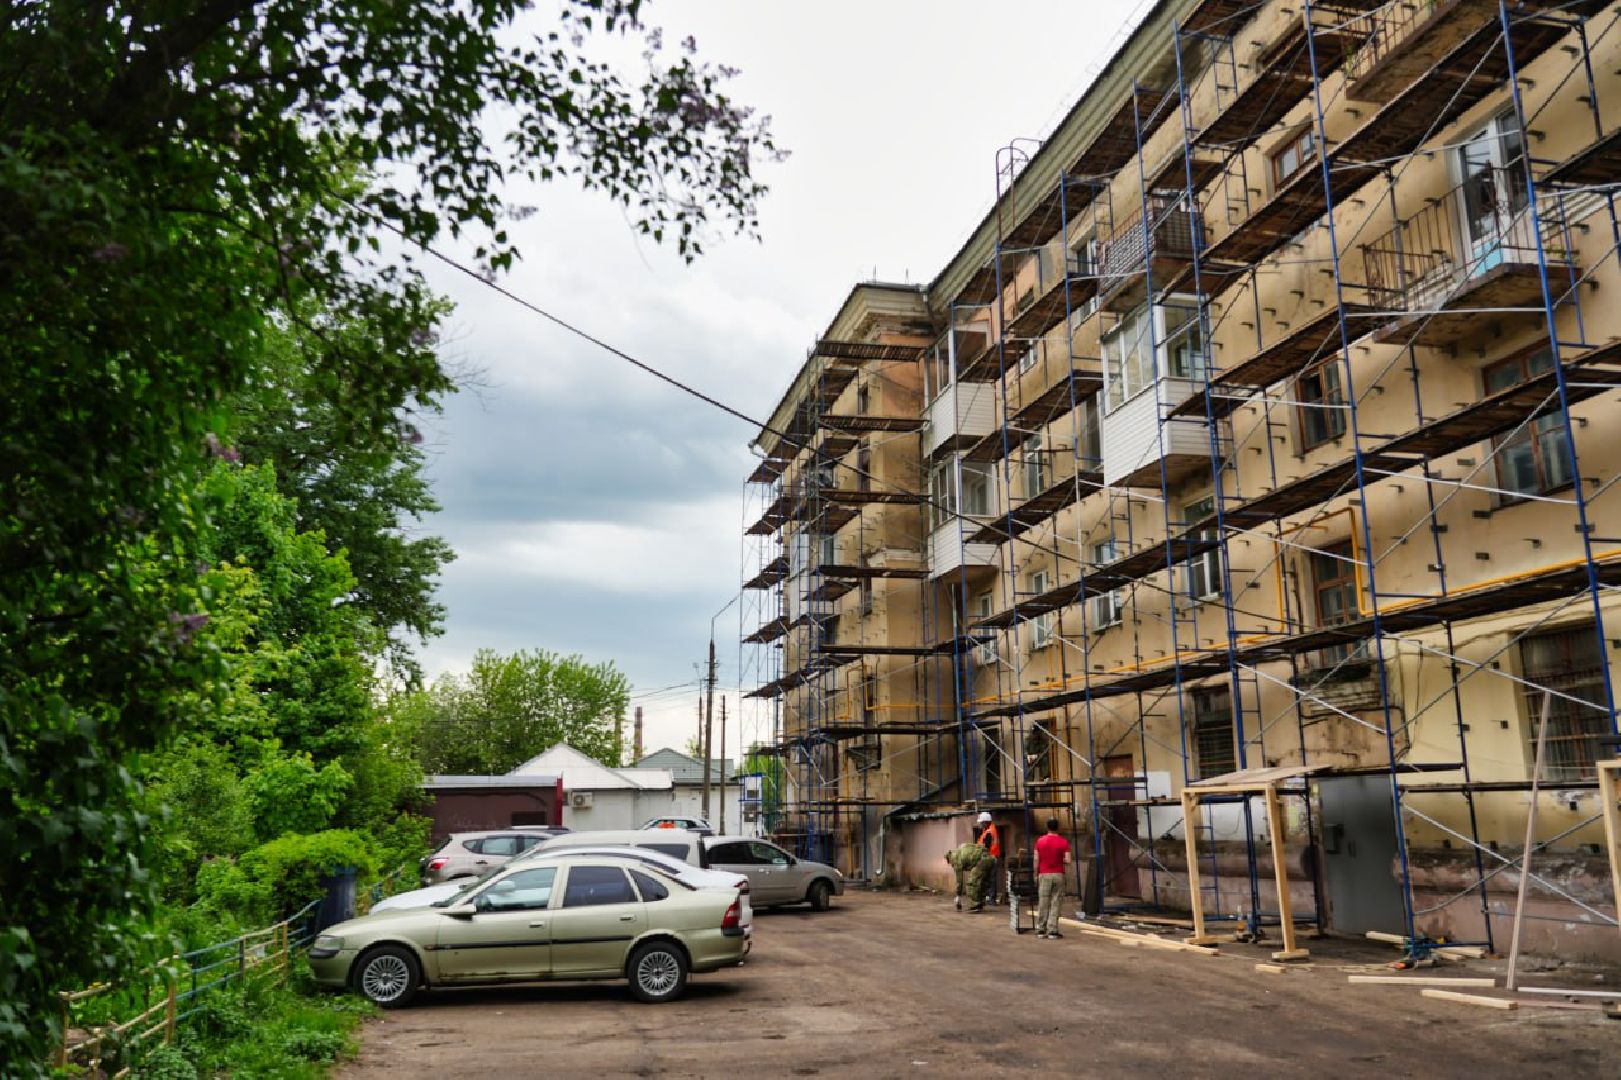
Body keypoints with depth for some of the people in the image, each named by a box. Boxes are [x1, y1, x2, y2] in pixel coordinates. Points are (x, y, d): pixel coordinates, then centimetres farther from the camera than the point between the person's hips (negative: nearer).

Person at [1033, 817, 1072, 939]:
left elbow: (1036, 860, 0)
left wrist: (1036, 875, 9)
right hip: (1058, 875, -1)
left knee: (1043, 903, 7)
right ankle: (1052, 930, 1)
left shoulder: (1040, 841, 0)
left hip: (1044, 875, 1)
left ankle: (1041, 929, 10)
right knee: (1055, 903, 3)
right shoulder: (1063, 842, -4)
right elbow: (1068, 861, -8)